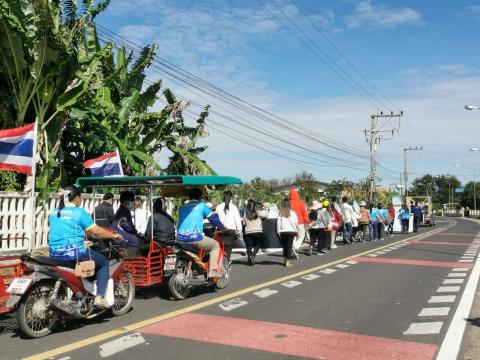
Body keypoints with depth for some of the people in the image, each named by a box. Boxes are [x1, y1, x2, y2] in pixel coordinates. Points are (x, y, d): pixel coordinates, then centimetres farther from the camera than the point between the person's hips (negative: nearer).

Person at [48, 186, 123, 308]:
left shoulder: (53, 213, 10)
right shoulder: (79, 212, -9)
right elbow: (96, 231, -10)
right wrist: (114, 235, 5)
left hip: (54, 254, 7)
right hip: (73, 254, -7)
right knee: (104, 262, 11)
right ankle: (99, 297, 0)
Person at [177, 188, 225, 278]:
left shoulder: (181, 207, 17)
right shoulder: (201, 205, 4)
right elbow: (213, 217, 11)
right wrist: (222, 226, 27)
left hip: (180, 238, 6)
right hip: (194, 238, -6)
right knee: (215, 245, 14)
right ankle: (213, 270, 6)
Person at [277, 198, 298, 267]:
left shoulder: (280, 212, -1)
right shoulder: (292, 212, -5)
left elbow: (278, 222, -2)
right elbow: (295, 222, -2)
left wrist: (279, 231, 3)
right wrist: (295, 231, 9)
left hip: (282, 231, 2)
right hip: (291, 231, -2)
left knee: (284, 246, 16)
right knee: (289, 246, 0)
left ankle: (285, 260, 22)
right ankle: (288, 262, -5)